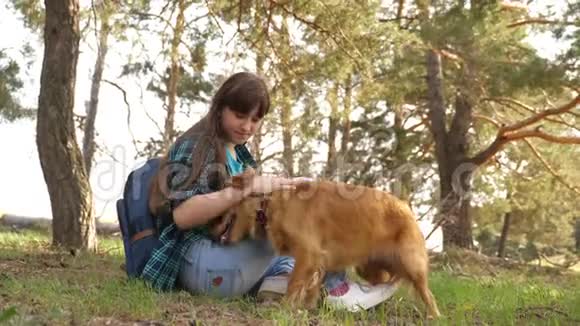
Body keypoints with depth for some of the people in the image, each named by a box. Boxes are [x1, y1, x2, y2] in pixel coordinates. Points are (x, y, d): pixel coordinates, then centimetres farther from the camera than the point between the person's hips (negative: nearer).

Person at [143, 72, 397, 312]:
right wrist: (249, 188, -28)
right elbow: (182, 215, -20)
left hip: (227, 254, 9)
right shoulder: (195, 146, -6)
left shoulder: (239, 154, 18)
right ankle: (335, 288, -12)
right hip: (199, 263, -9)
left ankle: (280, 278, -16)